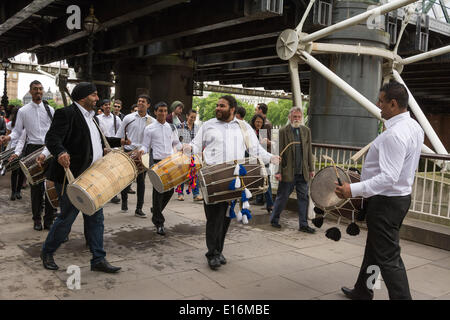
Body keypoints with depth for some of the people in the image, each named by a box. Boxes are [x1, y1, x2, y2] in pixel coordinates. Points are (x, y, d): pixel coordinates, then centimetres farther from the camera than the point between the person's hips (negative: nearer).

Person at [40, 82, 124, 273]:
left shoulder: (90, 117, 18)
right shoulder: (66, 114, -11)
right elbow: (52, 138, -23)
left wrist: (118, 141, 24)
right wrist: (60, 153, -41)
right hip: (71, 177, -9)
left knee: (96, 218, 8)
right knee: (67, 218, 2)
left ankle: (98, 260, 16)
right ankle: (47, 253, 25)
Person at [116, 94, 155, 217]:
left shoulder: (152, 122, 4)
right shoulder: (128, 118, 4)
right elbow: (119, 136, 8)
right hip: (128, 152, 0)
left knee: (141, 181, 4)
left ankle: (139, 209, 13)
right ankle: (124, 200, 32)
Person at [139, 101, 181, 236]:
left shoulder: (172, 127, 13)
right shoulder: (149, 129, 3)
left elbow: (176, 143, 22)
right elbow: (146, 145, 4)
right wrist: (142, 150, -18)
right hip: (157, 162, -4)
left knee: (170, 190, 6)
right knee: (158, 192, -5)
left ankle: (156, 210, 33)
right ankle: (159, 222, 4)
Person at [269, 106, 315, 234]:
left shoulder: (306, 131, 10)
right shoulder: (283, 131, -4)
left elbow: (309, 151, 12)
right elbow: (279, 153, -7)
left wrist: (311, 169, 9)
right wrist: (278, 171, -11)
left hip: (303, 172, 4)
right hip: (288, 172, -4)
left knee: (304, 198, 5)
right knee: (282, 197, 7)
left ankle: (303, 224, 14)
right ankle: (274, 219, 25)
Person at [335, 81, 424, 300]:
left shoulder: (394, 135, -26)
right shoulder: (414, 127, 7)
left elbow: (389, 178, -31)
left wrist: (354, 190, -33)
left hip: (386, 202, -11)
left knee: (388, 258, -2)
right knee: (374, 248, 23)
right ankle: (362, 292, 40)